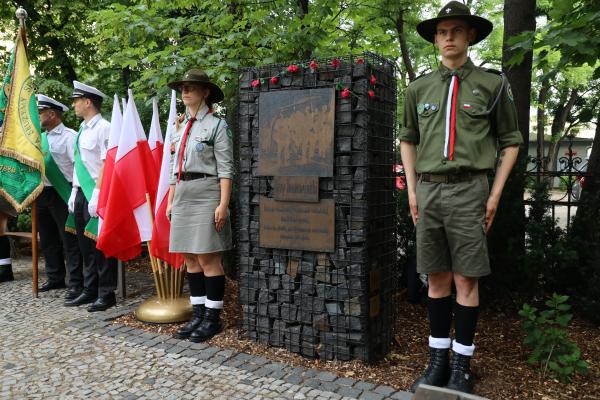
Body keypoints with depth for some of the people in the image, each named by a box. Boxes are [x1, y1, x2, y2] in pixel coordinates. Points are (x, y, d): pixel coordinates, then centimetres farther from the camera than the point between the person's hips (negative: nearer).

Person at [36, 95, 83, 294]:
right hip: (42, 193, 8)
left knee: (69, 239, -4)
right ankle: (54, 277, 28)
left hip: (61, 193, -8)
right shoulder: (41, 138, 14)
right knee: (47, 239, 15)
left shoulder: (69, 136, -9)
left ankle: (76, 283, 2)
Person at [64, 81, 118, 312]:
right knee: (85, 245, 13)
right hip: (81, 193, 9)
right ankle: (90, 291, 23)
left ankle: (106, 294, 7)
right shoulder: (82, 130, 17)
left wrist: (96, 195, -20)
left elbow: (107, 164, -16)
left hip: (97, 195, -9)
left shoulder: (104, 128, -9)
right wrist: (75, 193, 15)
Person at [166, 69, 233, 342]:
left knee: (208, 259, -4)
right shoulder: (181, 127, 17)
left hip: (206, 195, -7)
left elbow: (225, 169, -10)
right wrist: (170, 201, 16)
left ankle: (212, 318, 8)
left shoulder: (216, 125, -4)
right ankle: (198, 315, 19)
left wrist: (223, 204, -17)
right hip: (183, 196, 7)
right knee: (190, 259, 9)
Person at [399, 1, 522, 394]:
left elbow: (511, 141, 7)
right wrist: (411, 190, 10)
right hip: (428, 190, 3)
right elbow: (408, 139, 18)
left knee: (466, 281, 0)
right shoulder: (420, 87, 11)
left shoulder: (492, 83, 3)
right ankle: (438, 360, 21)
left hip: (468, 189, -3)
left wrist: (495, 194, -1)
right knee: (437, 279, 9)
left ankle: (462, 365, 14)